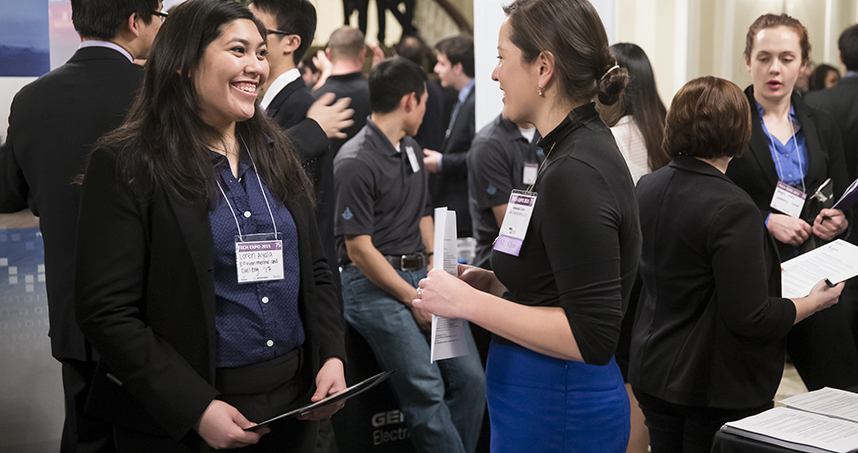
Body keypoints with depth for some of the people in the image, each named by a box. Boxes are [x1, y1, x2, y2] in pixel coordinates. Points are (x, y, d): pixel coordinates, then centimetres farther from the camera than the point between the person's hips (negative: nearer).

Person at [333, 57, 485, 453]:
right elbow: (359, 249, -14)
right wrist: (413, 298, -12)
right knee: (426, 390, -16)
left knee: (470, 377, -3)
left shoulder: (410, 148, 16)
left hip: (419, 274, 8)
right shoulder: (355, 162, -12)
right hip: (374, 284, -8)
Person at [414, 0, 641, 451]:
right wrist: (497, 284, 7)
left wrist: (469, 302, -20)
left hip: (555, 412, -10)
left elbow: (591, 337, -25)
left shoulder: (576, 172, -23)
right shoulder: (580, 151, 9)